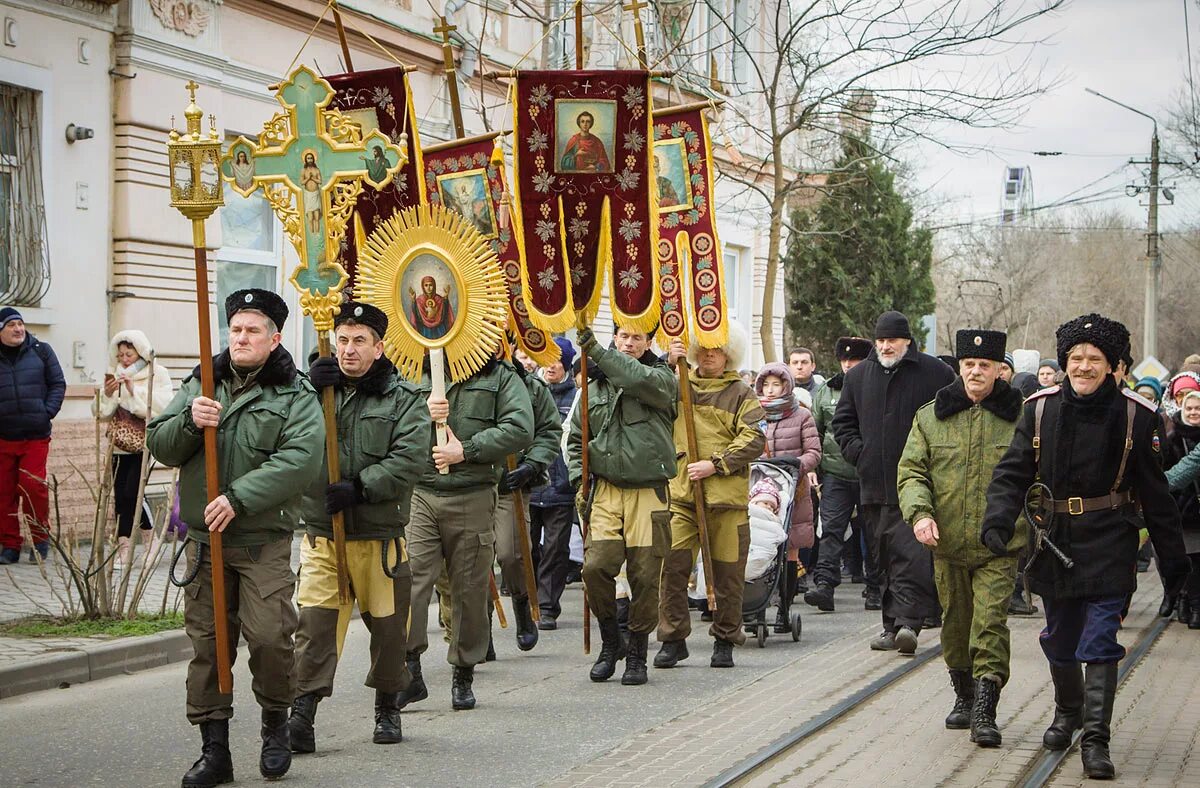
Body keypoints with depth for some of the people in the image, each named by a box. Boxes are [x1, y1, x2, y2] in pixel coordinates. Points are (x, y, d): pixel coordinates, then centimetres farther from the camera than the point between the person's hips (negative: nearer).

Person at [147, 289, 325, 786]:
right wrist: (190, 422, -13)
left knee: (268, 636, -13)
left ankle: (276, 725, 13)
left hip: (264, 542, -4)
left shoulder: (295, 396, -2)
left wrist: (239, 498, -23)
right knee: (206, 642, 5)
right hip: (205, 539, 4)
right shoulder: (201, 385, 13)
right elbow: (160, 447, 8)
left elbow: (299, 461, -16)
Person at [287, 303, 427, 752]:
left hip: (380, 534, -1)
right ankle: (302, 711, -8)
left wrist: (360, 487, -21)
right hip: (321, 533, 1)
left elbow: (409, 459, -12)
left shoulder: (403, 399, 0)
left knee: (387, 623, 10)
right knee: (314, 619, -10)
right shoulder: (317, 388, 9)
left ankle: (387, 706, 28)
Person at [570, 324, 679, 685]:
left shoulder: (662, 378, 3)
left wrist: (595, 350, -23)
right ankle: (610, 641, 10)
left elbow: (640, 380, -22)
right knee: (596, 566, -12)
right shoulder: (595, 385, 13)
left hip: (649, 490, -2)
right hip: (605, 489, 2)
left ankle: (637, 652, 15)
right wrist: (580, 482, 6)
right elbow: (576, 438, 19)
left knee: (645, 576, 0)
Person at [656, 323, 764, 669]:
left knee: (727, 572, 4)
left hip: (727, 496, -2)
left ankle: (725, 640, 18)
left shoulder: (741, 394, 4)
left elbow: (753, 441, -4)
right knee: (673, 565, -6)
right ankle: (673, 639, 5)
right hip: (680, 492, 2)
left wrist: (715, 464, -14)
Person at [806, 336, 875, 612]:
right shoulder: (826, 391, 10)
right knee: (831, 528, -9)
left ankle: (874, 589, 18)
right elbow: (815, 432, 17)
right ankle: (824, 584, -15)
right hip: (835, 473, 2)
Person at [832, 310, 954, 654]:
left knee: (914, 552, -16)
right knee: (884, 558, 8)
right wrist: (857, 451, 7)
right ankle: (892, 624, 14)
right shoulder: (859, 375, 14)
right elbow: (843, 420, 22)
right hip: (874, 484, 5)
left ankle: (908, 621, -21)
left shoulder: (936, 373, 1)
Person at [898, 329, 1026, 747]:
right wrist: (919, 512, -12)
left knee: (990, 623, -12)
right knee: (955, 623, 13)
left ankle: (985, 712, -13)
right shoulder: (931, 417, 6)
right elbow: (910, 470, 4)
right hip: (947, 543, 3)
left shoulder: (1019, 417, 1)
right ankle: (964, 697, 32)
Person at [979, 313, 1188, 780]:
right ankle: (1067, 712, 41)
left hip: (1108, 547, -3)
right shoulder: (1041, 409, -1)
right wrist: (998, 521, -21)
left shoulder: (1135, 416, -6)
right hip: (1055, 543, 3)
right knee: (1059, 640, 17)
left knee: (1099, 643, -9)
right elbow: (1013, 473, -3)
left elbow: (1155, 493, 0)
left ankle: (1095, 740, -7)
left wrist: (1173, 558, 2)